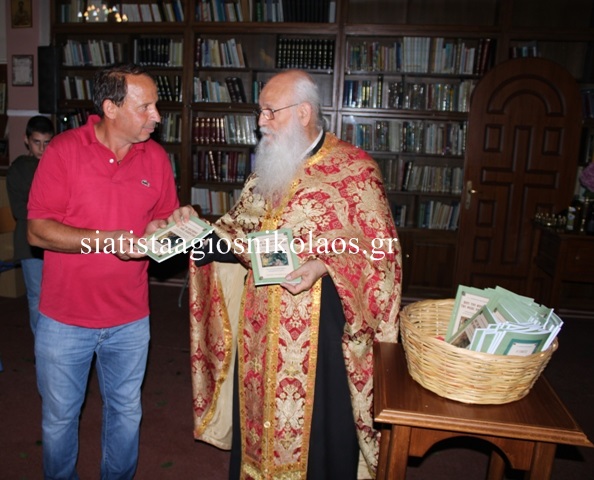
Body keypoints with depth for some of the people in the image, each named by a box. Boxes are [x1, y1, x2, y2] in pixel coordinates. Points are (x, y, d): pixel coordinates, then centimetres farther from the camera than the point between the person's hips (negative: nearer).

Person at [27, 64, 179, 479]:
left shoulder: (156, 156, -2)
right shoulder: (64, 150, -11)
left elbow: (168, 218, 7)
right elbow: (38, 230, -13)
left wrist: (162, 229, -16)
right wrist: (105, 239, -26)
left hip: (130, 320, 3)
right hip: (65, 319, -2)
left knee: (126, 413, 19)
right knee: (59, 417, 18)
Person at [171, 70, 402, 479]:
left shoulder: (355, 169, -10)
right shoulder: (269, 168, 10)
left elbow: (380, 250, -12)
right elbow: (239, 237, 14)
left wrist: (322, 267, -24)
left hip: (320, 330, -5)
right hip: (262, 330, 6)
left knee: (317, 429, 10)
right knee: (260, 419, 20)